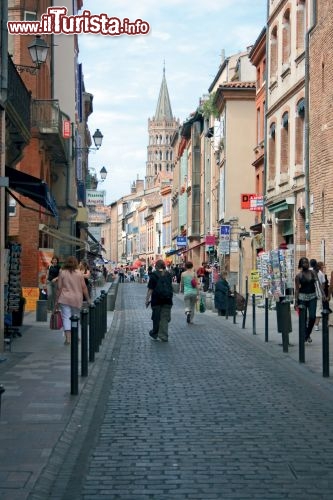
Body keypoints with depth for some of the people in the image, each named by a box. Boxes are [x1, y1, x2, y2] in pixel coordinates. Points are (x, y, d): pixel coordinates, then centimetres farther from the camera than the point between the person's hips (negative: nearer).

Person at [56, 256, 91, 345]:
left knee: (66, 317, -2)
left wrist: (57, 299, 3)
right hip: (77, 299, 2)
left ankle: (68, 338, -13)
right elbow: (84, 287, 1)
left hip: (65, 299, -2)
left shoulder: (62, 272, -3)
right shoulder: (79, 273, 0)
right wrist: (88, 299, 10)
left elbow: (59, 287, -4)